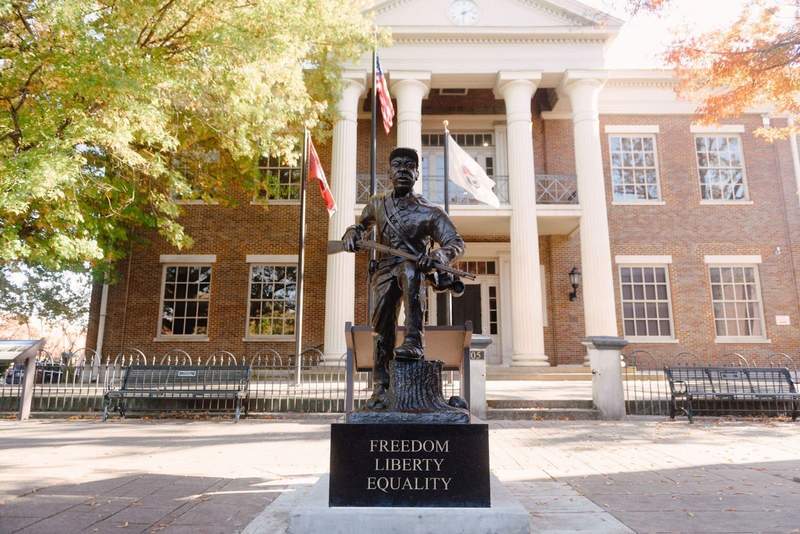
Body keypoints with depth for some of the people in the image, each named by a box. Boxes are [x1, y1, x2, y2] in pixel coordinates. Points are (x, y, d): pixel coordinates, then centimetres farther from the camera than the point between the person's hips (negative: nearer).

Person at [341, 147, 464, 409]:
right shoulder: (377, 204, 11)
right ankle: (381, 387, 2)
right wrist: (352, 234, 5)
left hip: (414, 270, -3)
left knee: (409, 269, -39)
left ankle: (414, 343, -43)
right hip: (384, 271, 4)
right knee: (383, 327, -8)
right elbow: (361, 225, 29)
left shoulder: (429, 212, -2)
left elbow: (456, 242, -6)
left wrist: (438, 255, -29)